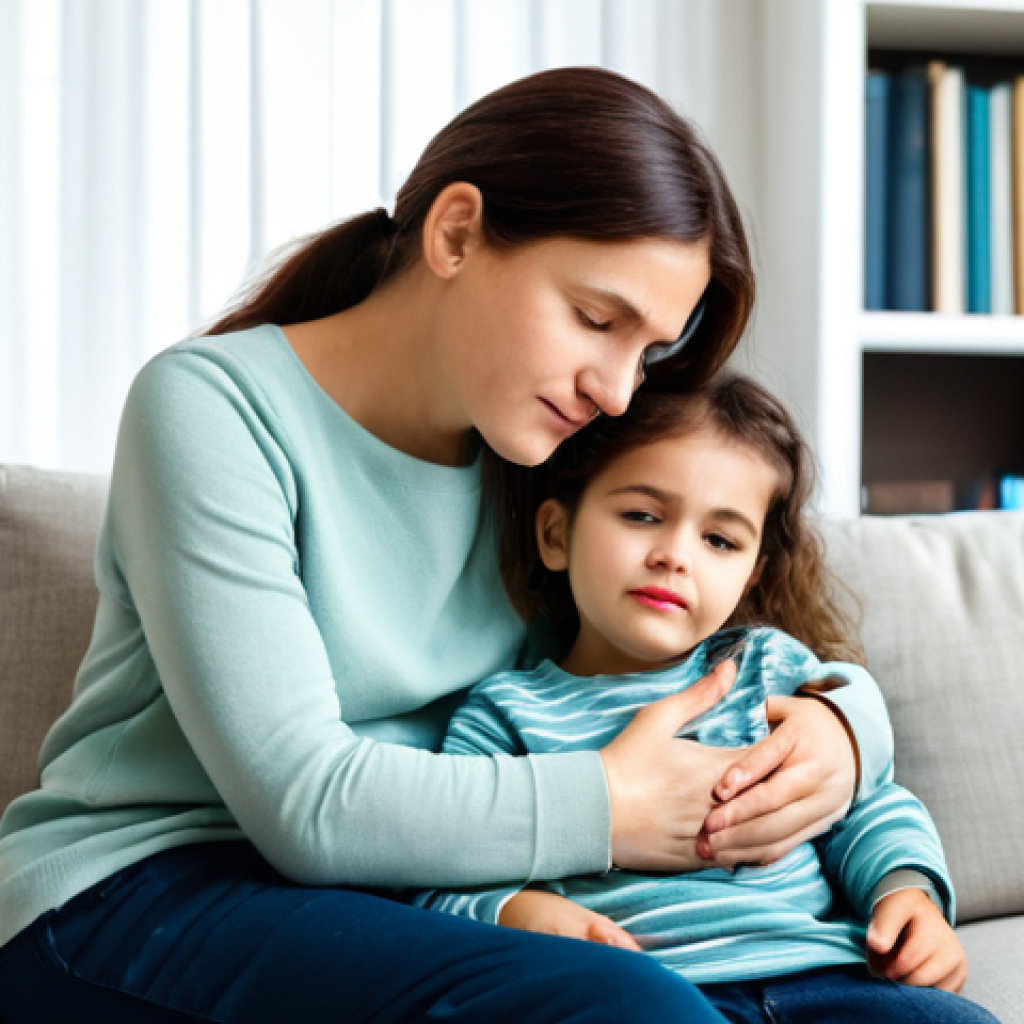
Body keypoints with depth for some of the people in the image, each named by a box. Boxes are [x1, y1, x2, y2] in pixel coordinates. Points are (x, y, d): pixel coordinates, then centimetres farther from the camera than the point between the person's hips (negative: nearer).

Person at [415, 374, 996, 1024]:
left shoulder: (771, 665, 22)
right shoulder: (507, 712, 12)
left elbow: (868, 801, 25)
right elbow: (441, 884, 5)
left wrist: (907, 885, 5)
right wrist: (513, 910, -16)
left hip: (819, 971, 4)